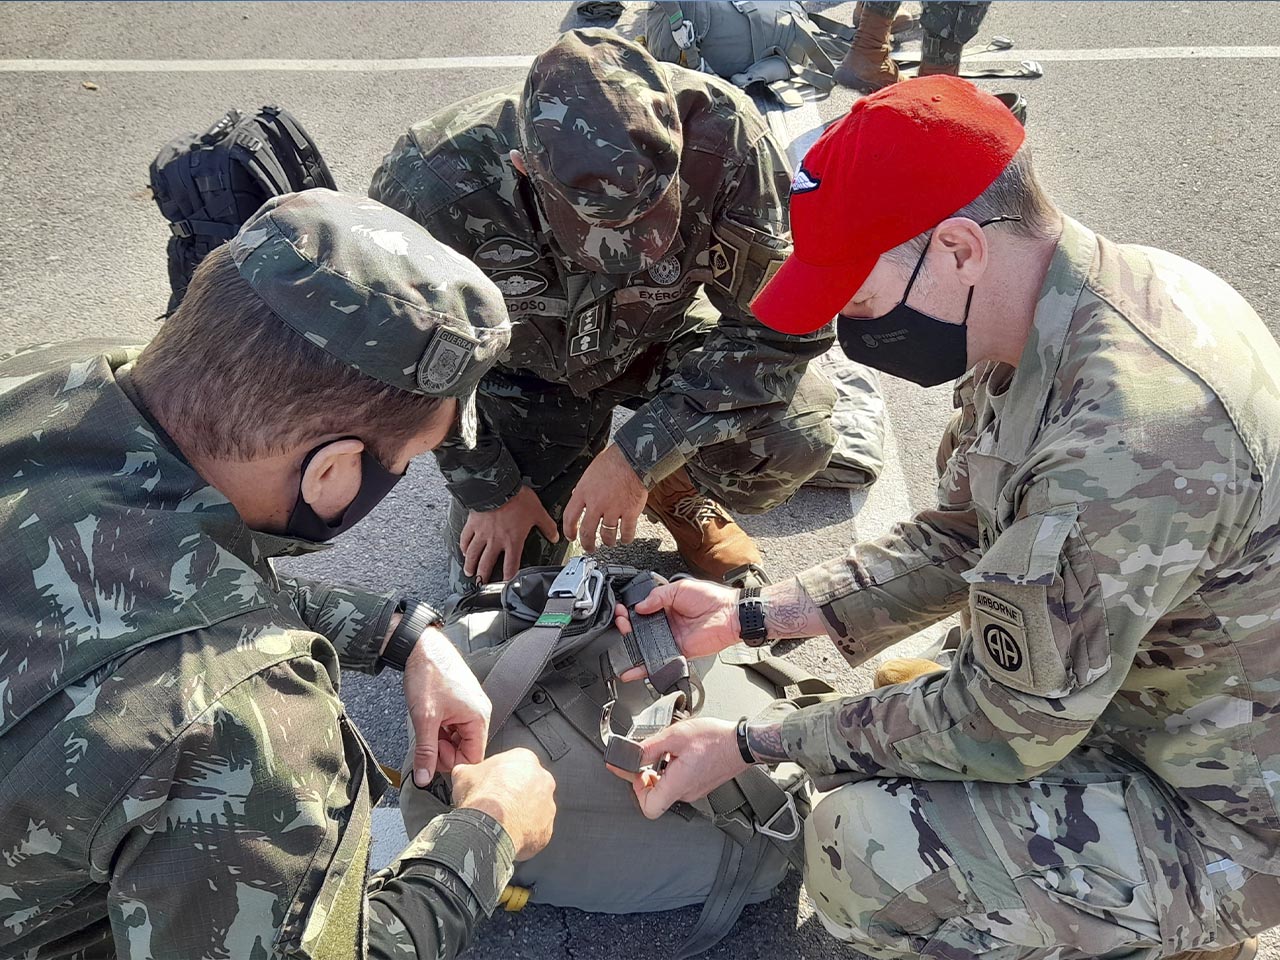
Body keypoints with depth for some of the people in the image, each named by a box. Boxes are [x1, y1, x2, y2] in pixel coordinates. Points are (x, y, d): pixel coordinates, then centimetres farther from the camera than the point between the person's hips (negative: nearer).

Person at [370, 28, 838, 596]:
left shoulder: (720, 136, -35)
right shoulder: (432, 182, -34)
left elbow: (783, 323, -26)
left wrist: (637, 454, -30)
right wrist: (488, 489, -9)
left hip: (659, 338, 0)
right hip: (520, 365, 1)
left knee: (795, 430, -27)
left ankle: (680, 494, 8)